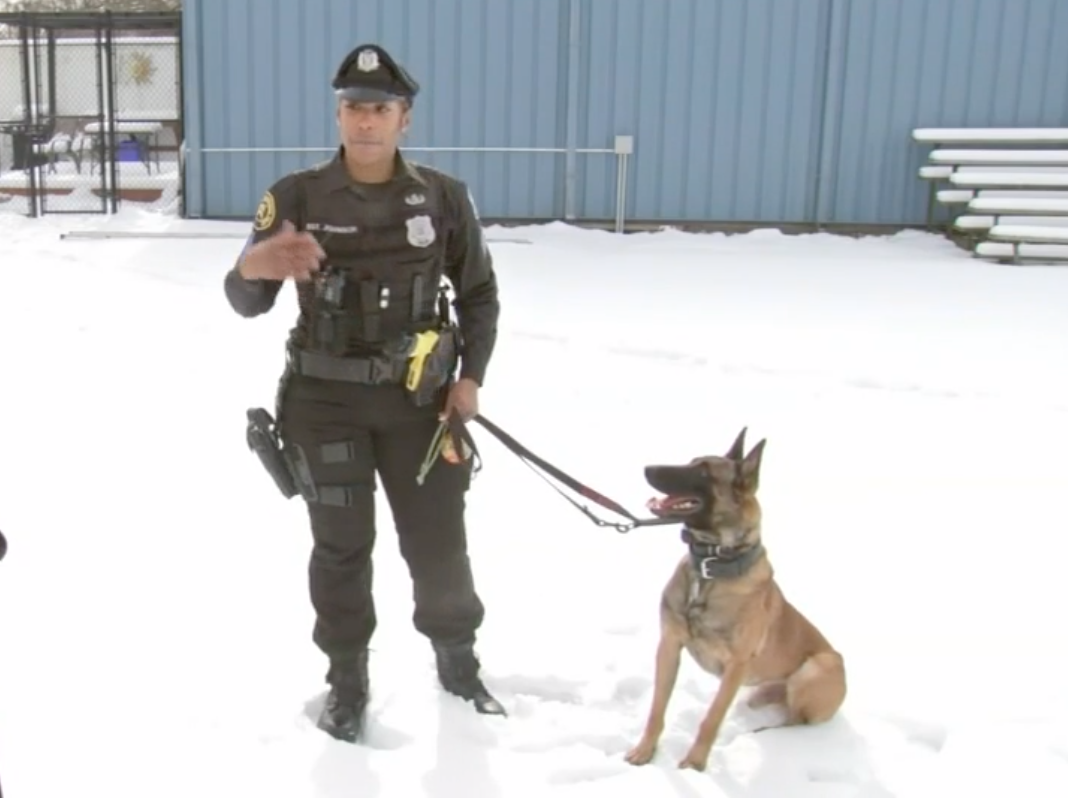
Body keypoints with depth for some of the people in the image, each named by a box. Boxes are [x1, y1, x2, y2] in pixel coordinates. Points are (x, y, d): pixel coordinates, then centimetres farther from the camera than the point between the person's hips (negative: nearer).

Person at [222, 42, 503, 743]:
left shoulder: (444, 197, -3)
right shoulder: (298, 196, -7)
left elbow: (479, 295, 8)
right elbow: (246, 304, -9)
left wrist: (471, 377, -4)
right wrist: (252, 268, -33)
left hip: (418, 397, 1)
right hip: (325, 400, -1)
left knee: (439, 542, 8)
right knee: (341, 548, 10)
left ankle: (458, 660, 33)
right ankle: (348, 680, 29)